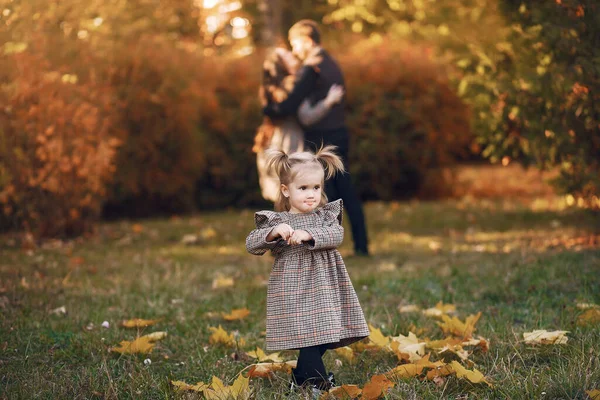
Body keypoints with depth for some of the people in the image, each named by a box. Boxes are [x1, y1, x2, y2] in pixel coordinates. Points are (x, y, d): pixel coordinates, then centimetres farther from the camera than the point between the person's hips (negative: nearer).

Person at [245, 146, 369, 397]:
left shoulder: (326, 215, 6)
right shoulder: (275, 220, -1)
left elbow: (336, 235, -12)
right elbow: (251, 245, -7)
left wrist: (308, 234, -27)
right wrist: (273, 232, -25)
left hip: (323, 289, 4)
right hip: (293, 291, -4)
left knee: (324, 338, 9)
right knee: (308, 338, -10)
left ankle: (300, 380, 28)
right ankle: (320, 384, 0)